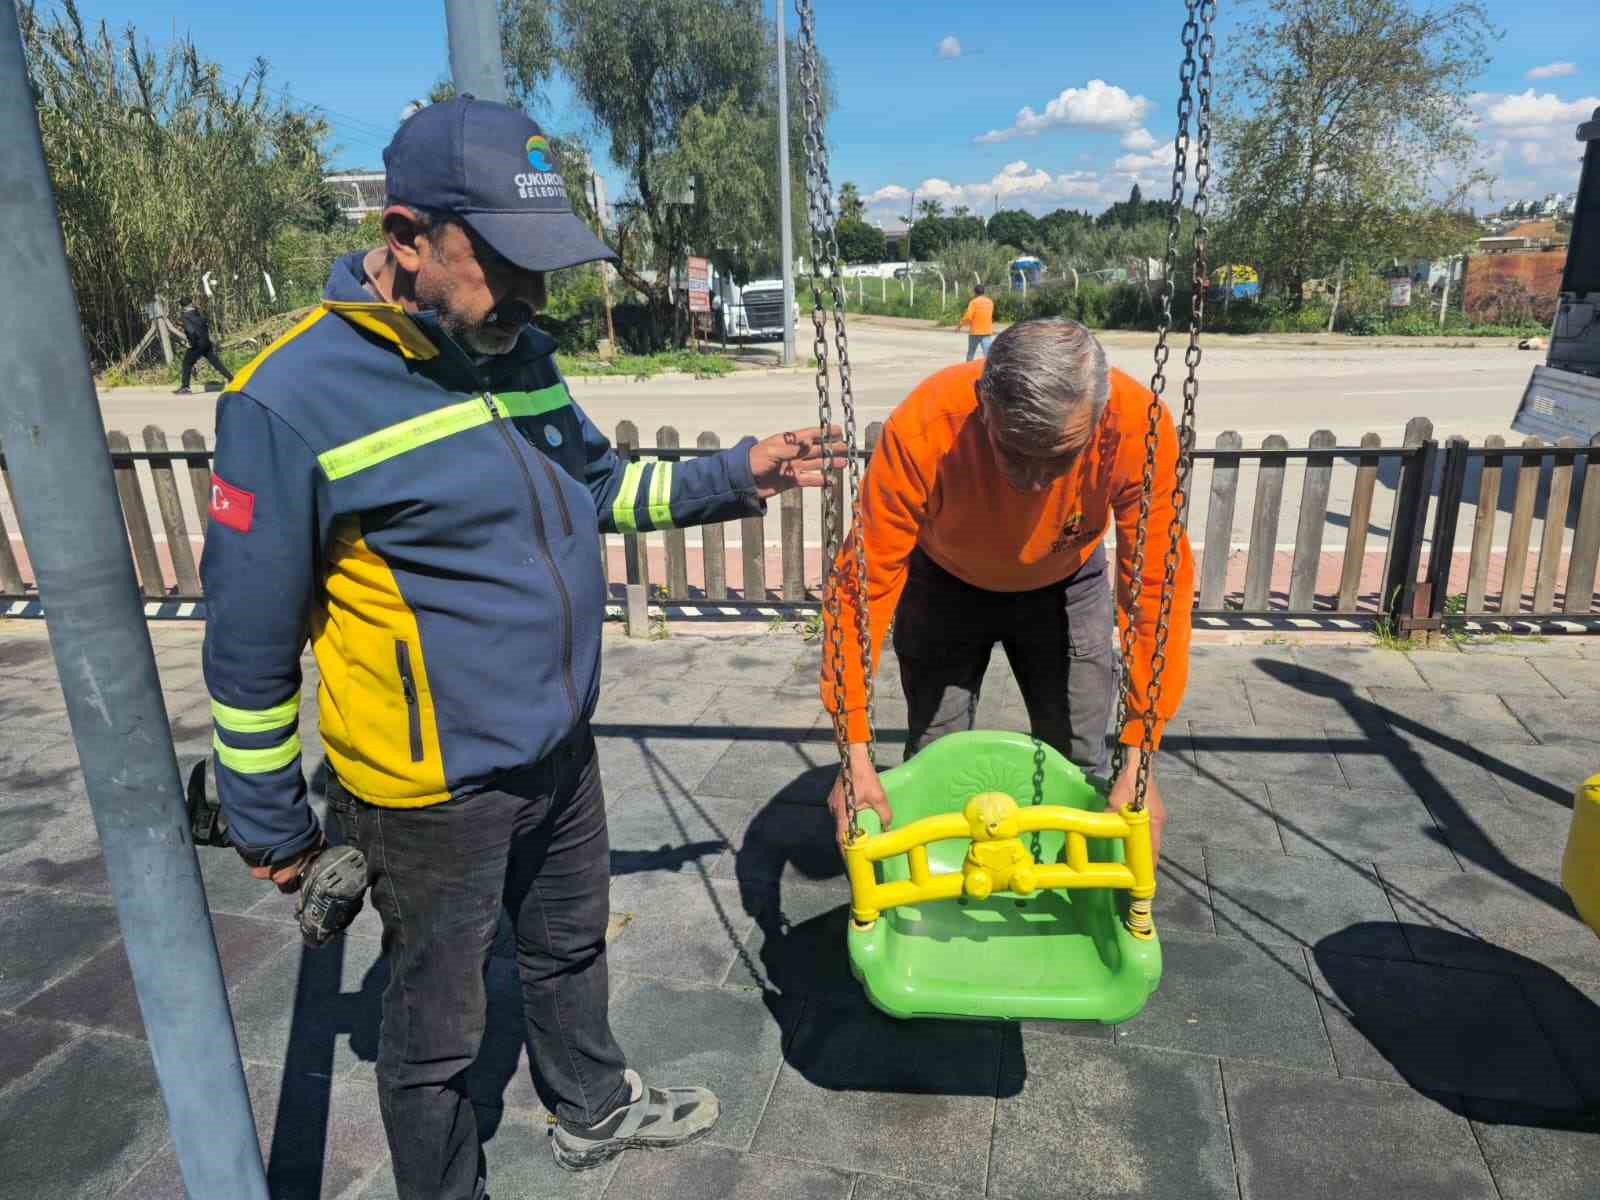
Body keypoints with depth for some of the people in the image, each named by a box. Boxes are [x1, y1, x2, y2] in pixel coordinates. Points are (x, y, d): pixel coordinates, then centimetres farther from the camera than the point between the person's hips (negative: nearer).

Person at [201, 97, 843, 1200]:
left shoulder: (521, 354, 0)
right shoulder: (294, 401, -22)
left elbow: (598, 483, 14)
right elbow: (250, 639, -14)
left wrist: (734, 478, 1)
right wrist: (270, 822, -4)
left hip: (560, 751, 7)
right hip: (433, 795, -7)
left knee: (571, 946, 28)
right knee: (437, 1025, 16)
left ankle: (597, 1110, 55)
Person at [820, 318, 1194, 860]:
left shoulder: (1139, 426, -35)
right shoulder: (920, 430, -39)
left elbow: (1157, 587, -30)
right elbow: (866, 583, -34)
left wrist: (1139, 759, -32)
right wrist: (855, 752, -34)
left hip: (1066, 587, 1)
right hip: (945, 585, 0)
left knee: (1080, 764, 2)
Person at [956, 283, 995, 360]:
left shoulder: (974, 302, -8)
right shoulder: (990, 302, 8)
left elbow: (968, 317, -17)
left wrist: (960, 325, -4)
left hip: (975, 332, -3)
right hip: (987, 332, 3)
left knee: (970, 354, 14)